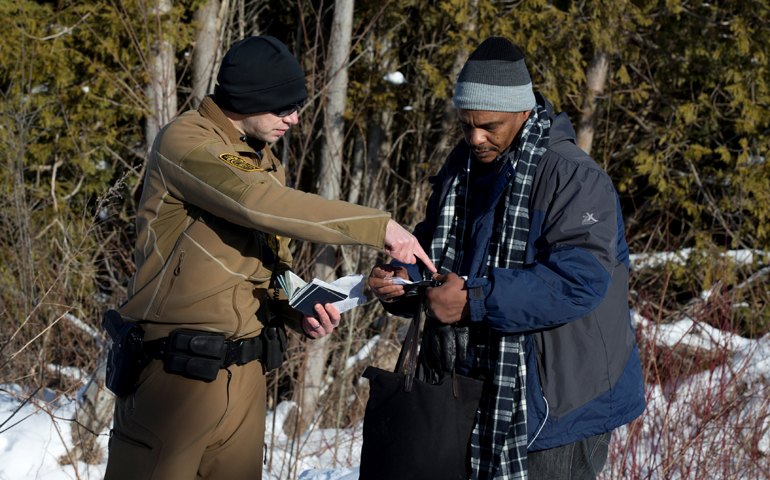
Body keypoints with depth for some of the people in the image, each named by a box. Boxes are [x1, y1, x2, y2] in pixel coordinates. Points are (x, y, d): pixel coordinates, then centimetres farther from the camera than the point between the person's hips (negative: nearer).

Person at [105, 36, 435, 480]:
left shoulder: (265, 163, 16)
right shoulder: (184, 143, -10)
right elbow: (256, 204, -26)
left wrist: (300, 313, -1)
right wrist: (377, 227, -26)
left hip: (245, 376, 7)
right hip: (176, 372, -7)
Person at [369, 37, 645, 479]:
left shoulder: (574, 178, -17)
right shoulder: (462, 170, 10)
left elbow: (581, 280, -27)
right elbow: (433, 249, 21)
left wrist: (476, 300, -30)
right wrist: (405, 280, -4)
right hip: (474, 393, 8)